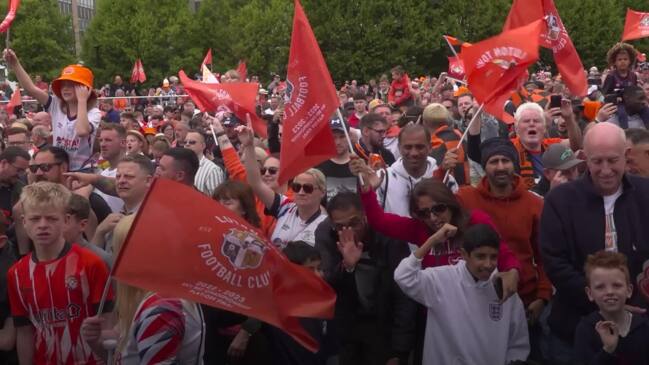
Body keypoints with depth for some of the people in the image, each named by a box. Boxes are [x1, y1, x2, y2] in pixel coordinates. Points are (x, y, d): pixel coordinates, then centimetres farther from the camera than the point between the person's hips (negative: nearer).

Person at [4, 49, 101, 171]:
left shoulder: (93, 113, -10)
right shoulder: (56, 105, 3)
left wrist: (82, 100, -24)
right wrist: (15, 64, -16)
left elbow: (82, 131, -31)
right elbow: (30, 88, -6)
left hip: (82, 170, -4)